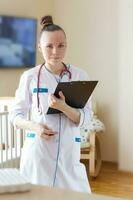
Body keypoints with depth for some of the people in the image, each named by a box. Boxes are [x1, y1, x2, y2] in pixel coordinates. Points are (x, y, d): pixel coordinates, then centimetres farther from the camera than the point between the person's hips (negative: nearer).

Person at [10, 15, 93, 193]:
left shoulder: (80, 76, 1)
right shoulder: (30, 77, -1)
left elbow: (85, 117, -2)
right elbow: (16, 115, 4)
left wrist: (63, 107, -21)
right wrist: (35, 126, -16)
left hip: (68, 151, 1)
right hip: (37, 150, -1)